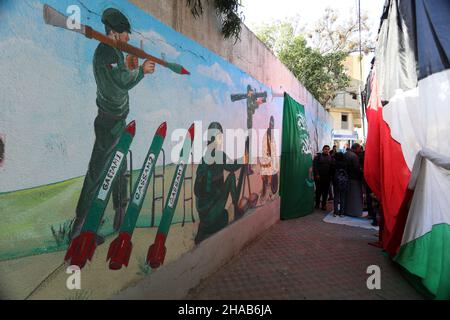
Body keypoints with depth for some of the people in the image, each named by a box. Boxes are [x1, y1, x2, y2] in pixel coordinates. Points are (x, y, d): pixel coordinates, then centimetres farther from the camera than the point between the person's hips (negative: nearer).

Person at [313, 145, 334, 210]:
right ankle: (317, 203, 19)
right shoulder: (318, 156, 1)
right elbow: (314, 165, -4)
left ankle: (324, 204, 12)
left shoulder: (330, 158, 11)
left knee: (325, 191, 3)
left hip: (327, 177, 2)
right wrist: (316, 174, -11)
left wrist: (331, 175, -2)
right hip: (319, 177, -2)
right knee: (318, 190, 6)